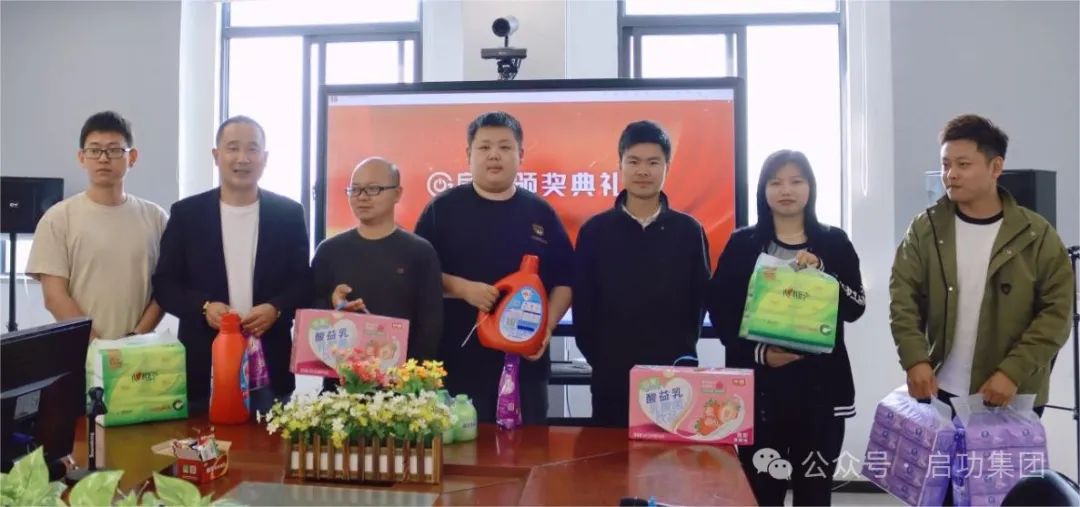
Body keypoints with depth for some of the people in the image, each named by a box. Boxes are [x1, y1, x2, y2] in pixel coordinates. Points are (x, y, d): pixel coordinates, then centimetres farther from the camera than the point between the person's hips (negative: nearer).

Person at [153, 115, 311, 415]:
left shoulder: (288, 213, 3)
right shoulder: (186, 213, 4)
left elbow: (304, 282, 4)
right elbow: (165, 284, 3)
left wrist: (276, 309, -15)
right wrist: (204, 307, -14)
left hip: (269, 366, 0)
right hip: (204, 367, 0)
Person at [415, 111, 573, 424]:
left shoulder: (540, 213, 8)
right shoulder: (443, 208, 2)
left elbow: (564, 280, 9)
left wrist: (546, 327, -6)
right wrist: (462, 288, -16)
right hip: (458, 361, -2)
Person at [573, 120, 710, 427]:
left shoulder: (689, 231, 3)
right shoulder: (594, 231, 1)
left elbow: (700, 300, 5)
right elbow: (582, 305, 1)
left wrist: (683, 355, -1)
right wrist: (598, 358, -3)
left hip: (674, 374, 0)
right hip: (612, 374, 0)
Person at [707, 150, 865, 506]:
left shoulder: (834, 243, 8)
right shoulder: (742, 243, 4)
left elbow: (856, 307, 1)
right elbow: (720, 311, -1)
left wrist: (819, 274, -14)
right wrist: (759, 353, -14)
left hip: (821, 384, 1)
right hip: (759, 385, -1)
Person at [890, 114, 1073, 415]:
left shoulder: (1037, 234, -4)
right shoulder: (924, 229, 0)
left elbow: (1057, 311, -6)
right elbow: (903, 299, -4)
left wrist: (1013, 371, -17)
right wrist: (915, 359, -18)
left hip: (1014, 397, -1)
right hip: (938, 392, 1)